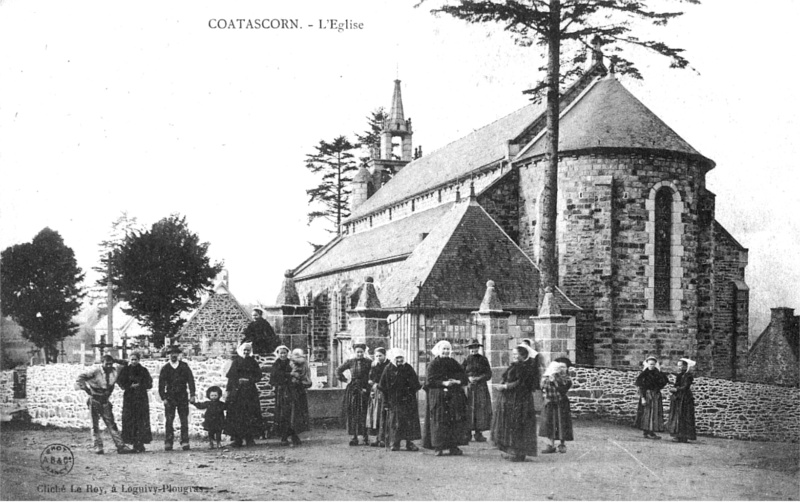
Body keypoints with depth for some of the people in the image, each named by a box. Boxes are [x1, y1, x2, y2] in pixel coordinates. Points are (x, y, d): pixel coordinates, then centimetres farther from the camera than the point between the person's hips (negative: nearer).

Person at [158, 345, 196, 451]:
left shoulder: (184, 366, 5)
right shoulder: (165, 368, 5)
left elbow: (190, 380, 4)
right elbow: (161, 384, 4)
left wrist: (192, 395, -5)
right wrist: (163, 398, -5)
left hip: (183, 397, 0)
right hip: (170, 398, 0)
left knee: (184, 420, -1)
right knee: (169, 421, -5)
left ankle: (185, 442, 3)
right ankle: (168, 444, -2)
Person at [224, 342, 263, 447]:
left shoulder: (253, 362, 11)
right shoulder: (236, 361, 7)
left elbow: (258, 376, 7)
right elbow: (231, 376, 2)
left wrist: (248, 380, -8)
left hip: (250, 391, 1)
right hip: (237, 390, -1)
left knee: (250, 414, -3)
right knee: (236, 415, -5)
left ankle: (249, 439, 1)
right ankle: (236, 439, -3)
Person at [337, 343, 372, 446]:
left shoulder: (368, 363, 1)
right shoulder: (350, 362, 6)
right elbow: (338, 370, 17)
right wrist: (344, 379, 8)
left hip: (364, 390, -2)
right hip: (352, 390, 2)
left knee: (364, 414, -5)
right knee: (352, 414, 0)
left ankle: (366, 437, 3)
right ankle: (354, 437, 5)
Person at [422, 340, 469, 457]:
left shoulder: (454, 363, 13)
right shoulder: (433, 364, 1)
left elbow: (464, 377, 10)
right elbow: (429, 381, -8)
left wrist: (458, 381, -11)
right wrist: (444, 383, -18)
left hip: (454, 397, 4)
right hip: (438, 397, -4)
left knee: (455, 421, -1)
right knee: (439, 422, -6)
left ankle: (453, 447, 3)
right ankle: (438, 447, -2)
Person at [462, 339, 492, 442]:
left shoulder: (483, 359, 9)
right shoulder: (466, 360, 6)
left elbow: (488, 374, 4)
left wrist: (478, 378, -10)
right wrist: (469, 378, -15)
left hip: (481, 388, 1)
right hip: (469, 388, -1)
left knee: (481, 409, -4)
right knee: (468, 410, -6)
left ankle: (478, 433, 2)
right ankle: (467, 433, 0)